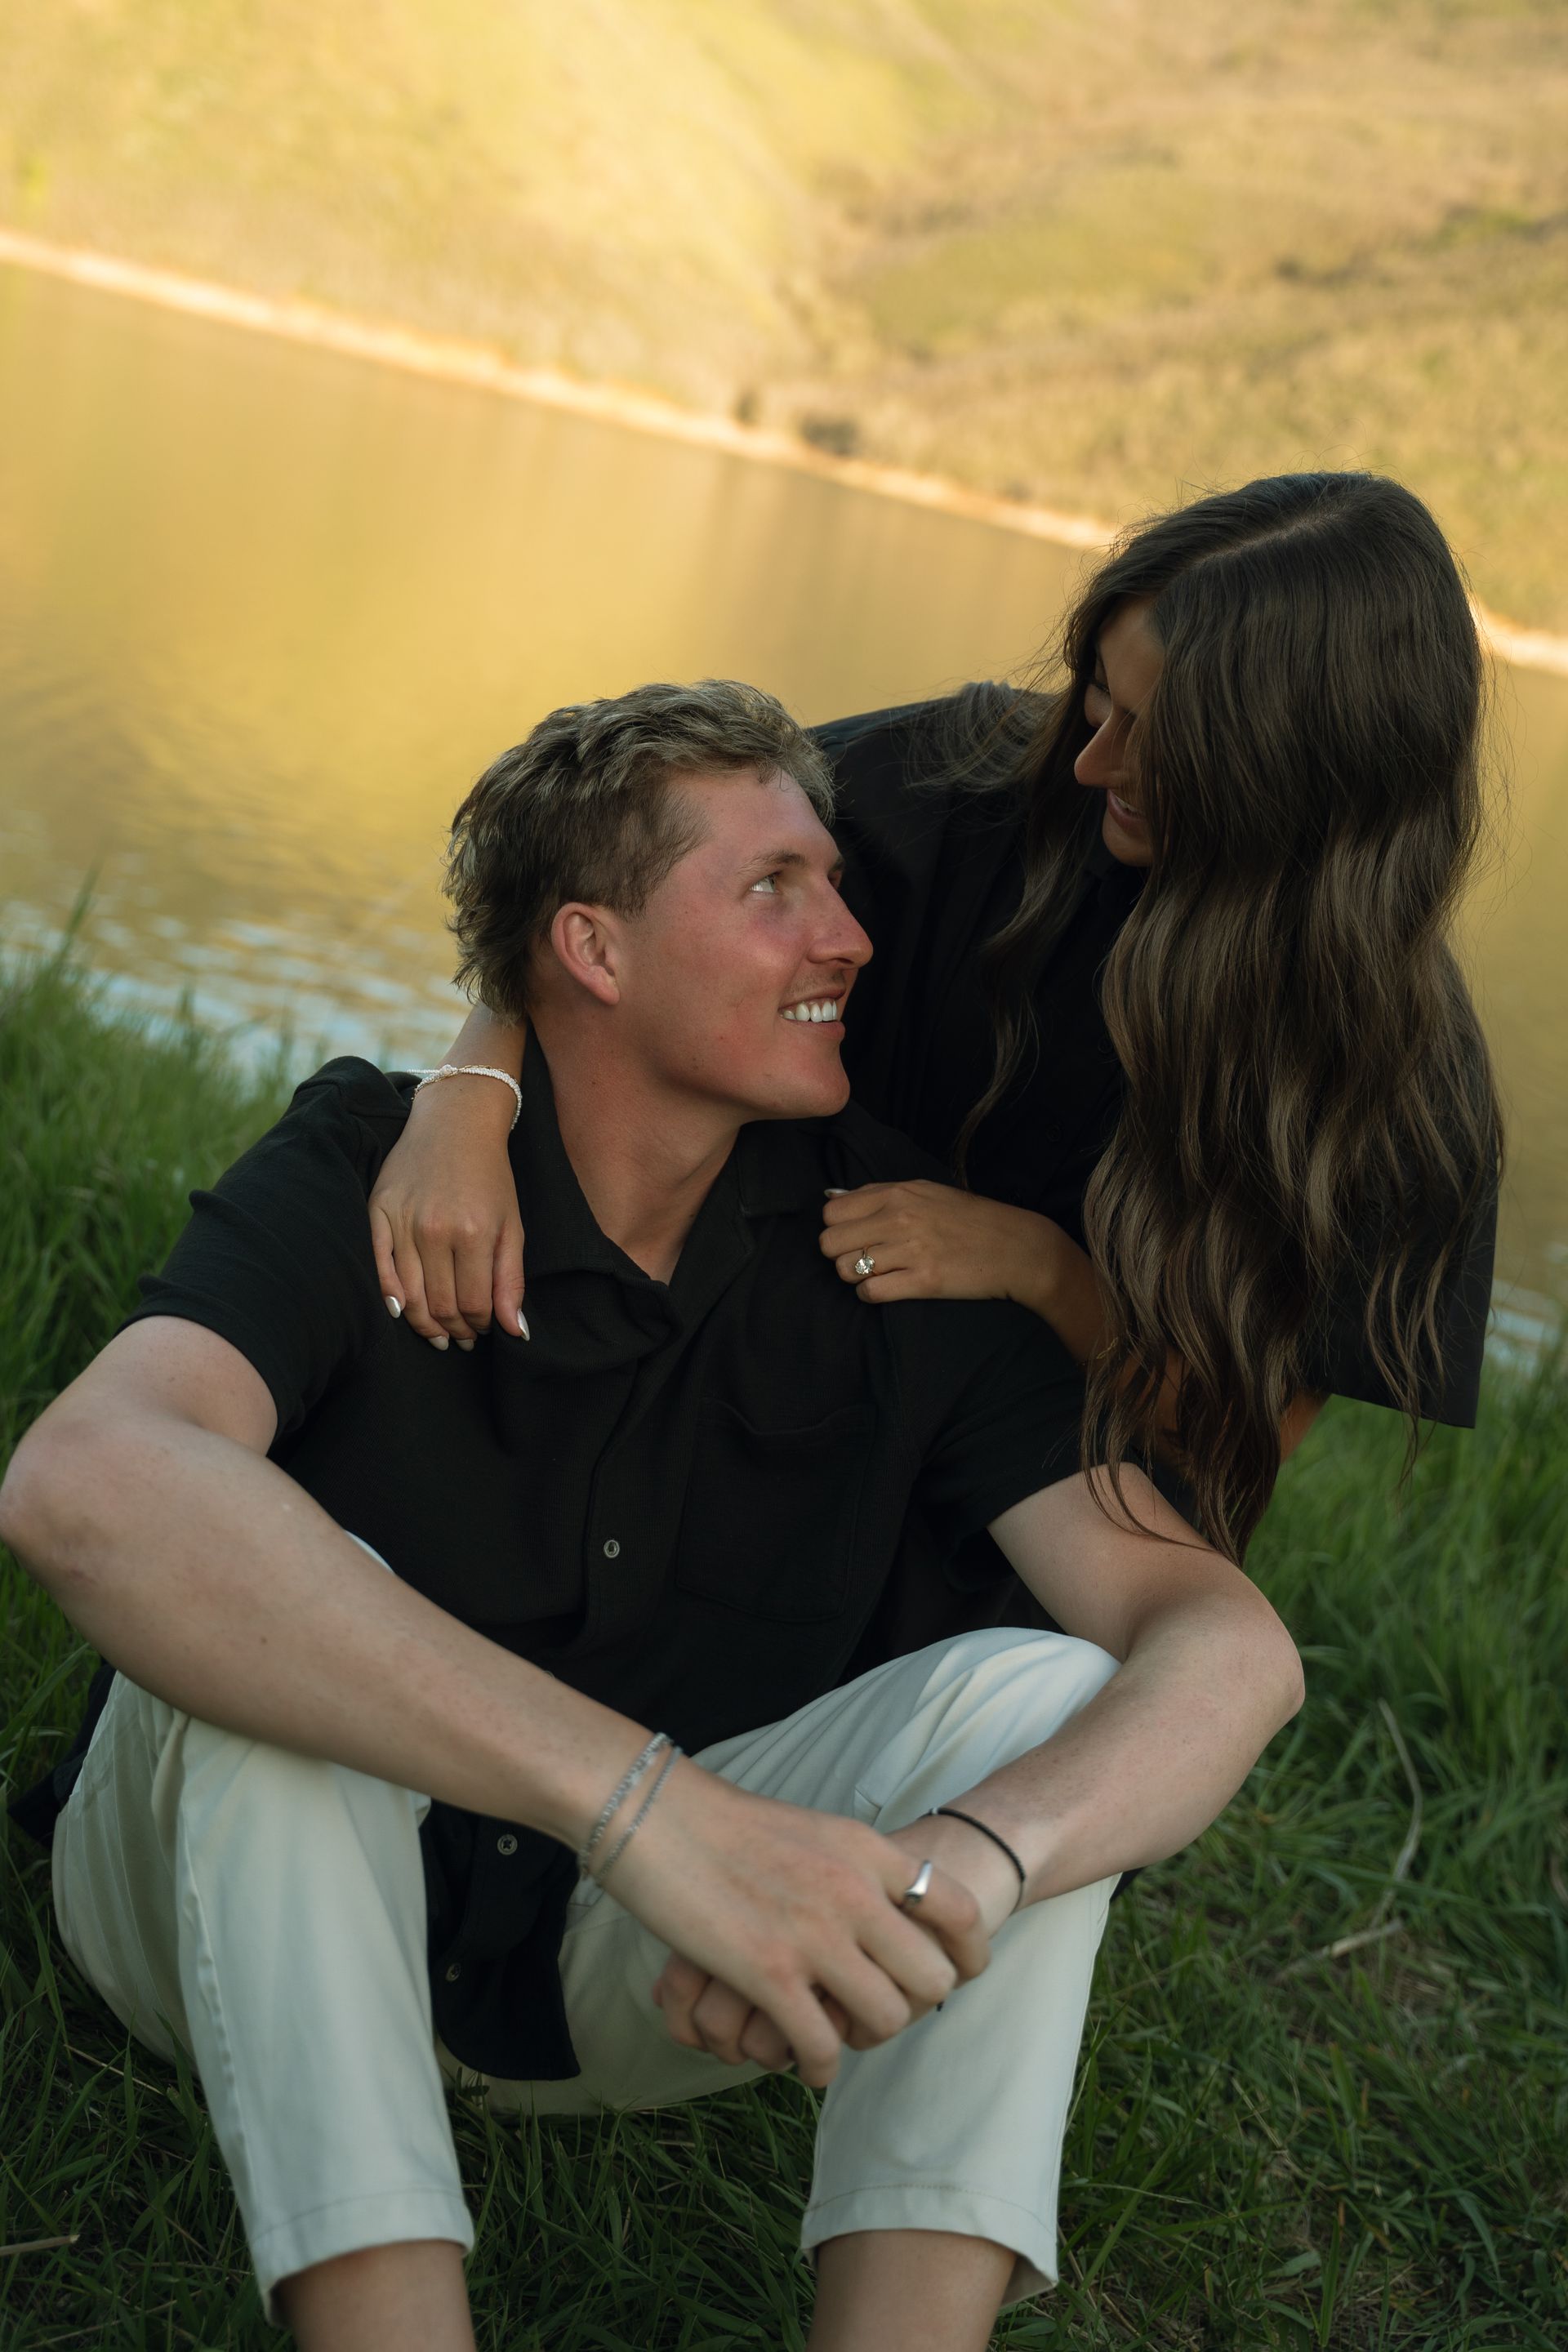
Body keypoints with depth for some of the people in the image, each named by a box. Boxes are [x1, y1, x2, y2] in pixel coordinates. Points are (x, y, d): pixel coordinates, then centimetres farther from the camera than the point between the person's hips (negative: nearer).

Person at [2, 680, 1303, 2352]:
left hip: (622, 1969, 3)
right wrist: (646, 1798, -51)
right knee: (278, 1591, -34)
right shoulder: (361, 1181, -21)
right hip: (249, 1902, -3)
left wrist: (959, 1865, -42)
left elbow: (1231, 1644, -19)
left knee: (1041, 1696, -20)